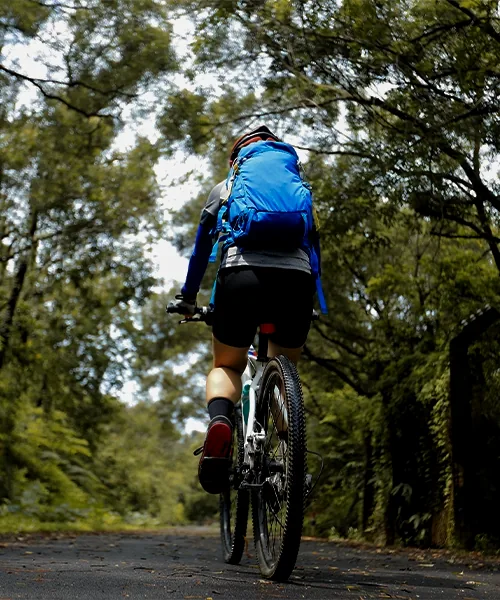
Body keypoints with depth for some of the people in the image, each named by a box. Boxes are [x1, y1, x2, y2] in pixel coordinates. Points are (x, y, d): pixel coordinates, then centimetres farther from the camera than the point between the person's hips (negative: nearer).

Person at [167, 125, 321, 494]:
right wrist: (311, 307, 45)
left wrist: (187, 298, 35)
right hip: (297, 282, 2)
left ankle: (219, 423, -16)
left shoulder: (226, 187, 27)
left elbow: (202, 247, 26)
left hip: (242, 277, -2)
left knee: (227, 367, 18)